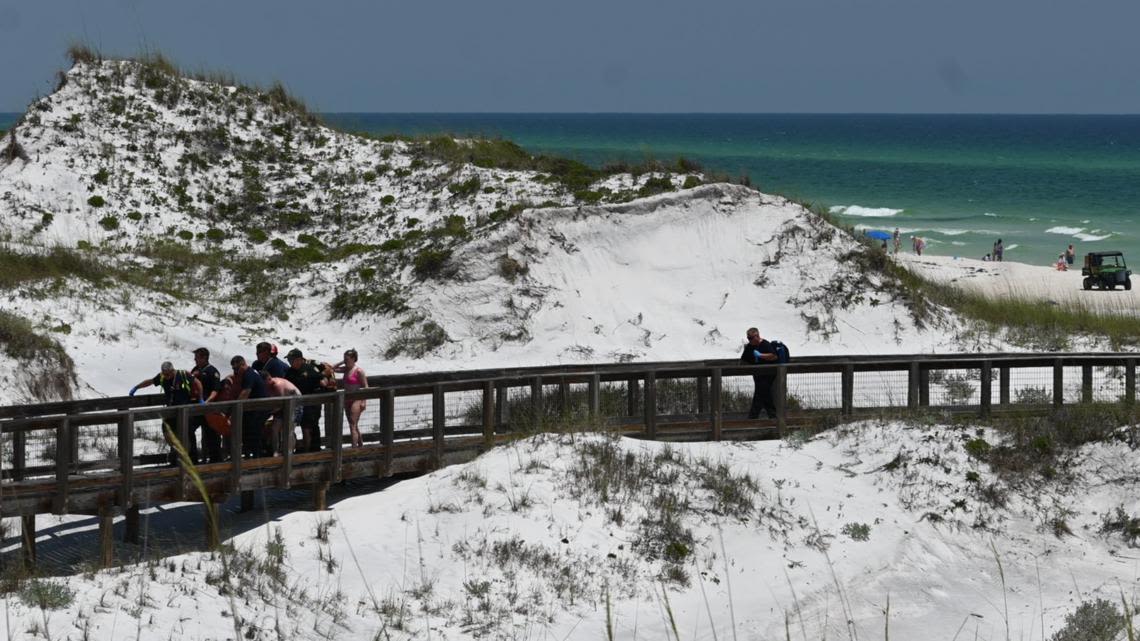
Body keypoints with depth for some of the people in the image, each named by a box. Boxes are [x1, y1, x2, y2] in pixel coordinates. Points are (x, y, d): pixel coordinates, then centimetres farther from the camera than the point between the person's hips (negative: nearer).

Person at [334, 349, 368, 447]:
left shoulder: (358, 371, -12)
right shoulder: (346, 369, 9)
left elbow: (365, 386, -12)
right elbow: (333, 369, 17)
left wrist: (363, 401, -17)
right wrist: (342, 362, 5)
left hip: (356, 400, -8)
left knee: (353, 425, -14)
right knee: (353, 425, 16)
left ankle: (354, 447, -17)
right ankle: (360, 445, 27)